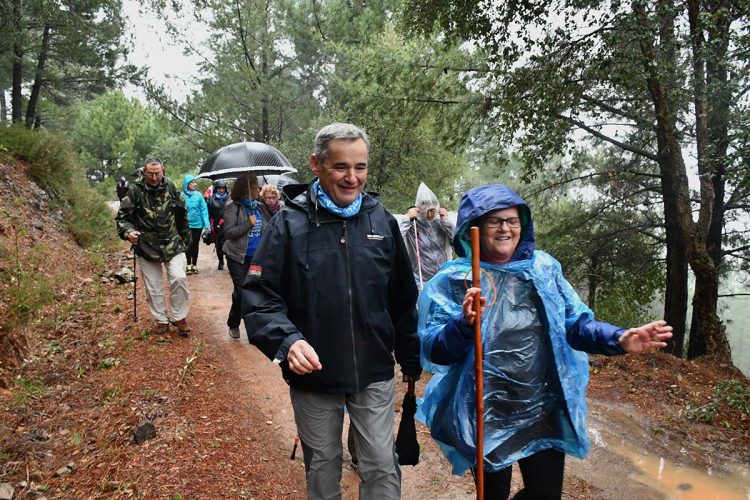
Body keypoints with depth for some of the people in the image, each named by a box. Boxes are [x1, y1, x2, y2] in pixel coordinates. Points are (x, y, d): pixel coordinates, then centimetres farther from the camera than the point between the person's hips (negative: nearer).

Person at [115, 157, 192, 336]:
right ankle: (161, 320, 25)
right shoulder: (135, 191, -9)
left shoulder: (171, 188, -2)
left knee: (179, 278, -13)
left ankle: (179, 317, 5)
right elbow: (122, 217, -4)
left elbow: (182, 215, 10)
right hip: (146, 246, 0)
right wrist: (128, 231, -25)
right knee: (153, 287, 8)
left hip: (172, 244, 1)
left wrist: (185, 238, 16)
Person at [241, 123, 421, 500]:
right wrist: (286, 340, -27)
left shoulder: (383, 221, -1)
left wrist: (410, 359, 12)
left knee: (382, 465, 10)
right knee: (322, 466, 18)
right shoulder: (290, 223, -9)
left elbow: (403, 298, 7)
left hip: (374, 375, 2)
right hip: (313, 375, -1)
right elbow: (259, 295, -10)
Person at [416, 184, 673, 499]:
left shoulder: (544, 269, 1)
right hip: (485, 420, -2)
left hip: (544, 413, 3)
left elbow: (574, 325, 3)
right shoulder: (453, 280, -9)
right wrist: (464, 325, -35)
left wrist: (618, 340, -15)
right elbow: (433, 350, -15)